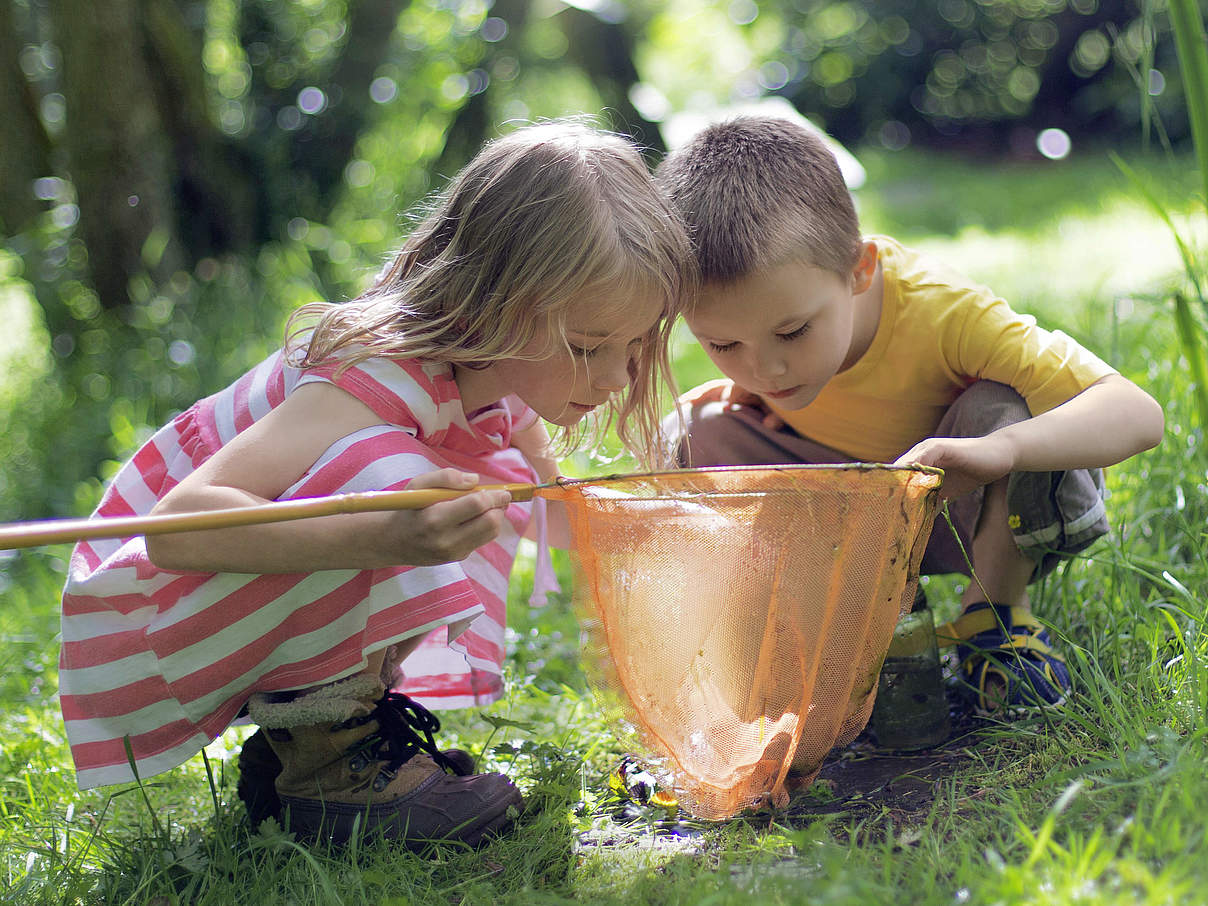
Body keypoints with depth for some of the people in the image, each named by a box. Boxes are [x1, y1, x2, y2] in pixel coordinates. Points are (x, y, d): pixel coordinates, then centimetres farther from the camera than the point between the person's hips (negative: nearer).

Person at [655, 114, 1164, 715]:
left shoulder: (941, 311, -36)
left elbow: (1138, 413, -43)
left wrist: (997, 448, -61)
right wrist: (747, 393, -19)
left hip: (964, 506, -3)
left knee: (1006, 409, -36)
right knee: (694, 434, -19)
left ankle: (997, 609, -11)